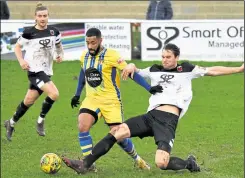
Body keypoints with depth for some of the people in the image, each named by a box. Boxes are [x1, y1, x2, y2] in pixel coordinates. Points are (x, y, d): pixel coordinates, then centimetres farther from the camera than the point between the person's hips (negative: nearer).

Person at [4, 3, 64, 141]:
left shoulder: (54, 32, 3)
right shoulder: (29, 32, -8)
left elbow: (59, 45, 21)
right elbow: (18, 46, 5)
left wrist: (60, 55, 1)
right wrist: (21, 61, -10)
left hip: (46, 71, 5)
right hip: (34, 70, -5)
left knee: (29, 101, 11)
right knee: (54, 94, -24)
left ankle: (11, 123, 31)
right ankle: (41, 120, -4)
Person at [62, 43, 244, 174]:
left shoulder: (186, 70, 9)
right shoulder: (155, 70, 19)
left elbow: (212, 70, 10)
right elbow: (136, 73, 29)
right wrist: (131, 68, 4)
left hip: (168, 120, -5)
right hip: (151, 116, 5)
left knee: (161, 163, -22)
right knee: (118, 131, -15)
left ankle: (189, 163, 11)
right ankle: (85, 164, -15)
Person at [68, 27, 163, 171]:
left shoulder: (111, 56, -14)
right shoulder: (84, 56, 3)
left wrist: (149, 88, -21)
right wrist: (77, 94, 26)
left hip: (111, 101, -4)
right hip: (91, 100, 4)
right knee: (83, 127, -21)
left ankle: (137, 159, 27)